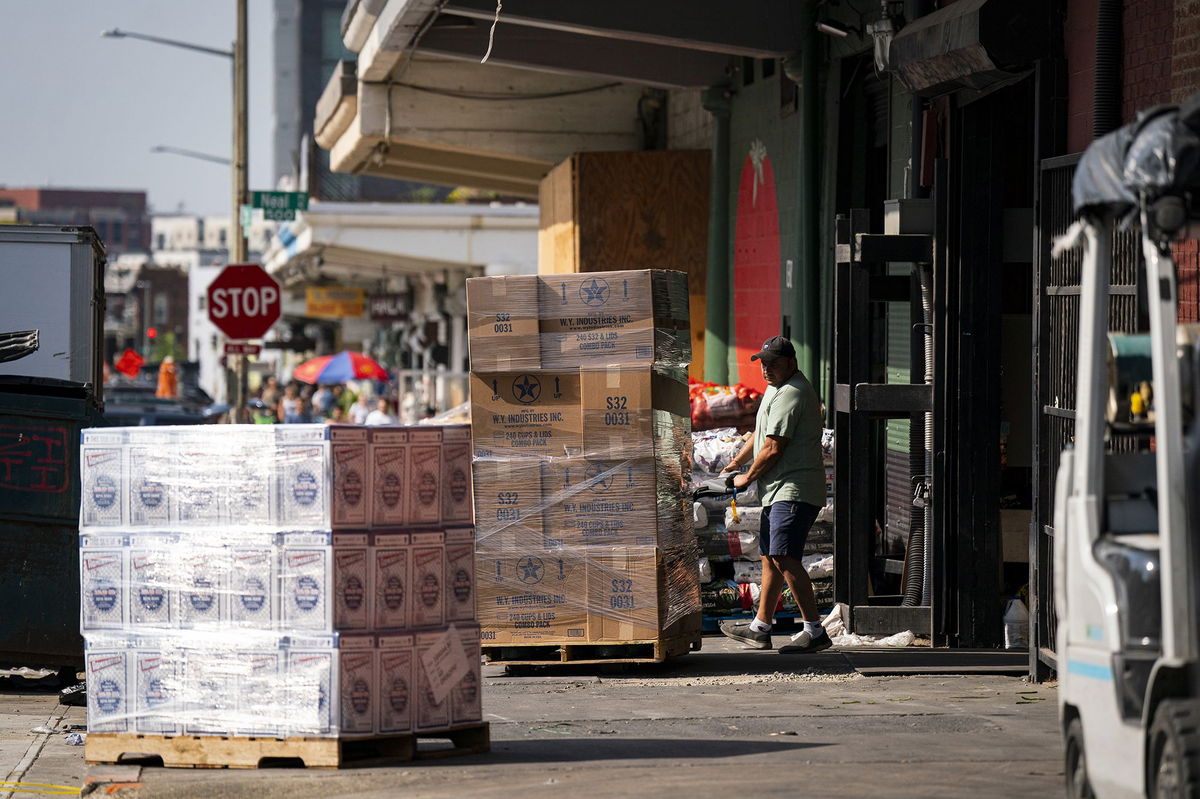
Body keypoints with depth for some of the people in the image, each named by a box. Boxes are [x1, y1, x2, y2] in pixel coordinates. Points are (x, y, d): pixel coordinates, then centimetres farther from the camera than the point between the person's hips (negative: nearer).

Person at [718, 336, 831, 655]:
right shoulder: (777, 389, 20)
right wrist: (736, 464, 29)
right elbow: (762, 435, 33)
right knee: (770, 557, 17)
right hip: (779, 492, 11)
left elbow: (773, 448, -17)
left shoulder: (790, 395, -16)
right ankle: (760, 628, 27)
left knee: (784, 557, -19)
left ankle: (815, 631, -20)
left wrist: (747, 477, -3)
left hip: (794, 491, -11)